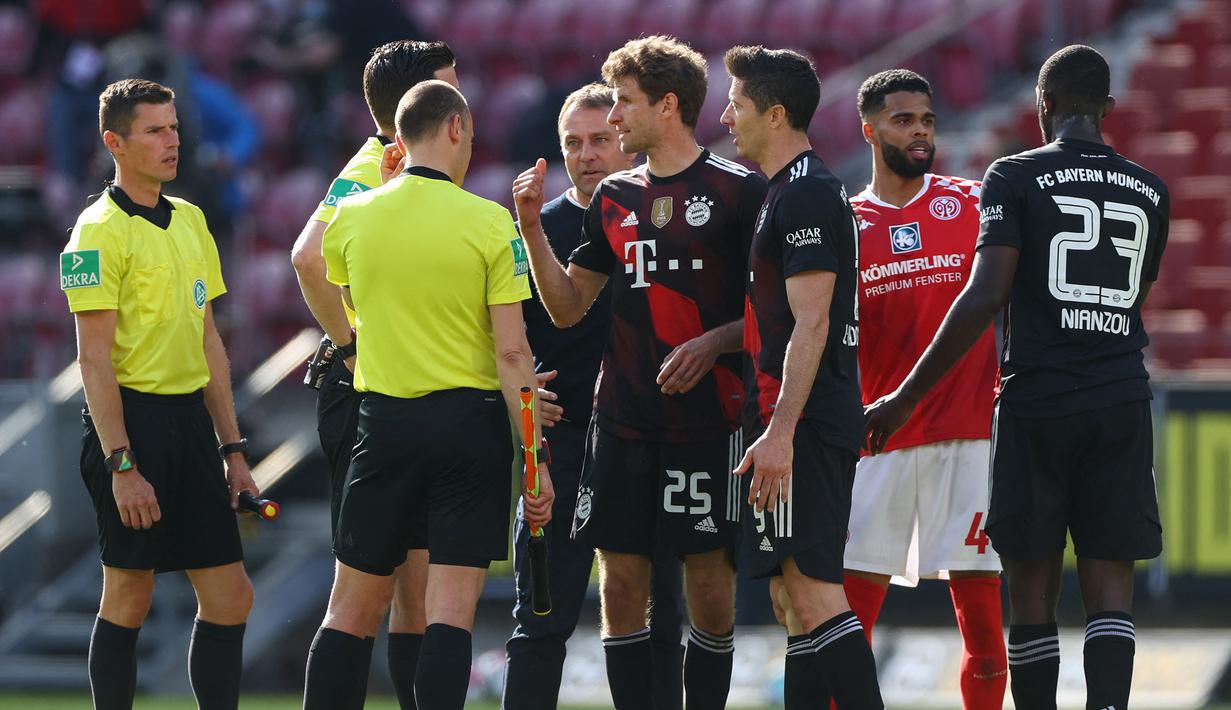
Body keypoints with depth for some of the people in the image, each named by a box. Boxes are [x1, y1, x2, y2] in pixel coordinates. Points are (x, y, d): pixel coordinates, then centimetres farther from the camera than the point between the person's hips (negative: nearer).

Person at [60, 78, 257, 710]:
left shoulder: (189, 221, 14)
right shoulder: (100, 231, -9)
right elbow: (94, 357, -14)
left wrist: (232, 447, 16)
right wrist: (121, 465, -19)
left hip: (190, 419, 7)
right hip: (132, 421, -7)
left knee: (230, 597, 4)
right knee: (127, 602, -2)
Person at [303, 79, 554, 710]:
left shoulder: (352, 218, 1)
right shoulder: (489, 223, -7)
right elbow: (512, 354, -10)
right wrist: (536, 459, -6)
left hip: (383, 420, 2)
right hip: (470, 421, -2)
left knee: (353, 608, 9)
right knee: (451, 611, -3)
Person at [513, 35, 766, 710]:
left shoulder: (739, 191, -3)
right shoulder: (614, 198, 14)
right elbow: (567, 306, 15)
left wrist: (713, 343, -17)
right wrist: (532, 226, 4)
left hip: (707, 420, -5)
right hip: (623, 419, 5)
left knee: (709, 588, -2)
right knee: (621, 585, 2)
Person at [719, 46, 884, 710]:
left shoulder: (805, 196, -13)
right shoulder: (791, 193, 20)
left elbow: (810, 325, -20)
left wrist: (780, 432, -25)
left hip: (802, 426, -11)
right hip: (797, 427, 11)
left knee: (812, 592, -14)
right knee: (793, 597, 10)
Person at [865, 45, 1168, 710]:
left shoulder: (1015, 177, -4)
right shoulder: (1149, 192, 10)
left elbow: (985, 297, -12)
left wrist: (905, 398, -8)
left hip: (1036, 404, -3)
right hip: (1122, 405, 3)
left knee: (1032, 589, 5)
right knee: (1109, 587, 1)